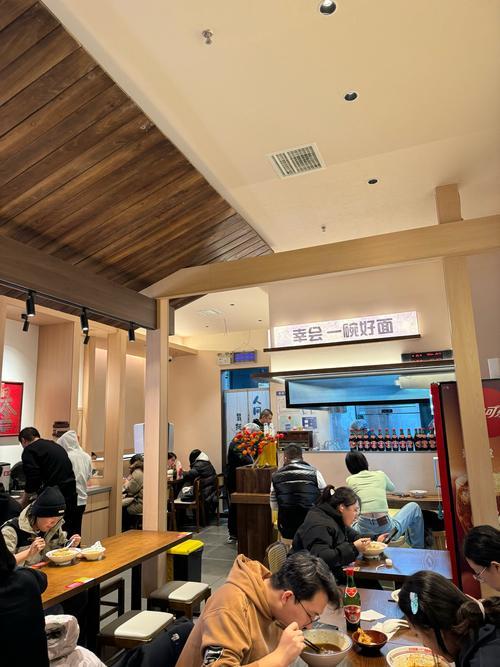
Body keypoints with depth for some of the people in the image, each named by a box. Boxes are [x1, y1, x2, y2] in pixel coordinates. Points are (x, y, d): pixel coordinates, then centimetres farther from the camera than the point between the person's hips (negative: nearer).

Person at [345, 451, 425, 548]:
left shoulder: (350, 480, 7)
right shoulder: (380, 474, 9)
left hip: (364, 531, 1)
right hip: (387, 529, 0)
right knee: (414, 507, 24)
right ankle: (419, 550, 31)